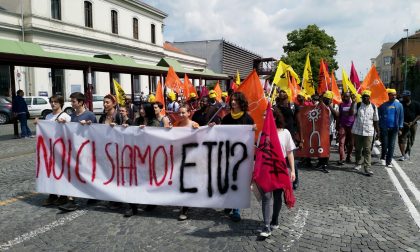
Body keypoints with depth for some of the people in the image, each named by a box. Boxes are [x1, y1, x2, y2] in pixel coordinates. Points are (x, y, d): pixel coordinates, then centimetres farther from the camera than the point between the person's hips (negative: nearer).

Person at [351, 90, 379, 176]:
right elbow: (351, 113, -18)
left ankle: (367, 168, -5)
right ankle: (358, 163, 32)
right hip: (357, 131, 1)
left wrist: (377, 132, 8)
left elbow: (375, 120, 8)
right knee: (358, 149, 14)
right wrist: (353, 102, -20)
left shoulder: (373, 107, 3)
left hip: (368, 132, -1)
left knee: (367, 150, -5)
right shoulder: (357, 105, 1)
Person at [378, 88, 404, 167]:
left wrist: (400, 128, 1)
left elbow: (401, 117, 7)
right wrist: (378, 128, 0)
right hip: (384, 128, -2)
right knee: (384, 145, -2)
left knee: (391, 146, 4)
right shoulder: (383, 105, 0)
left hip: (394, 128, 2)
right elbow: (379, 117, 4)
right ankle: (383, 158, 23)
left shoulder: (399, 105, 5)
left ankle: (388, 162, 12)